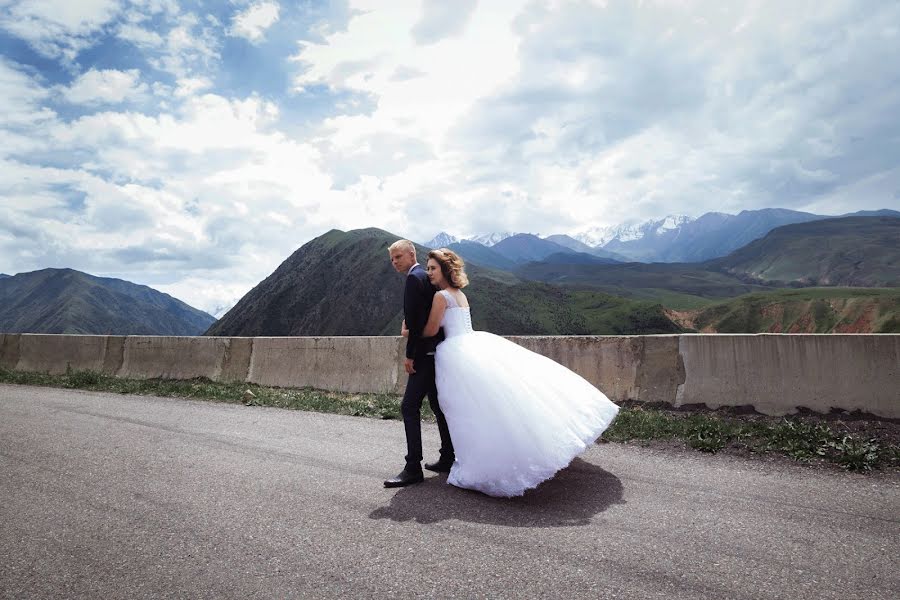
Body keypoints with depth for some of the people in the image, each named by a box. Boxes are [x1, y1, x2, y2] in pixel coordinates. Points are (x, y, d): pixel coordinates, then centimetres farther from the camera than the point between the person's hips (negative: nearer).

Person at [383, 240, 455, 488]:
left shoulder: (414, 278, -12)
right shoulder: (425, 277, 18)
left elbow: (416, 318, -19)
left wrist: (410, 354, -16)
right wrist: (408, 327, 5)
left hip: (426, 353, -10)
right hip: (436, 351, 10)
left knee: (409, 406, -9)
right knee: (437, 405, 15)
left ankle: (413, 468, -5)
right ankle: (448, 459, 25)